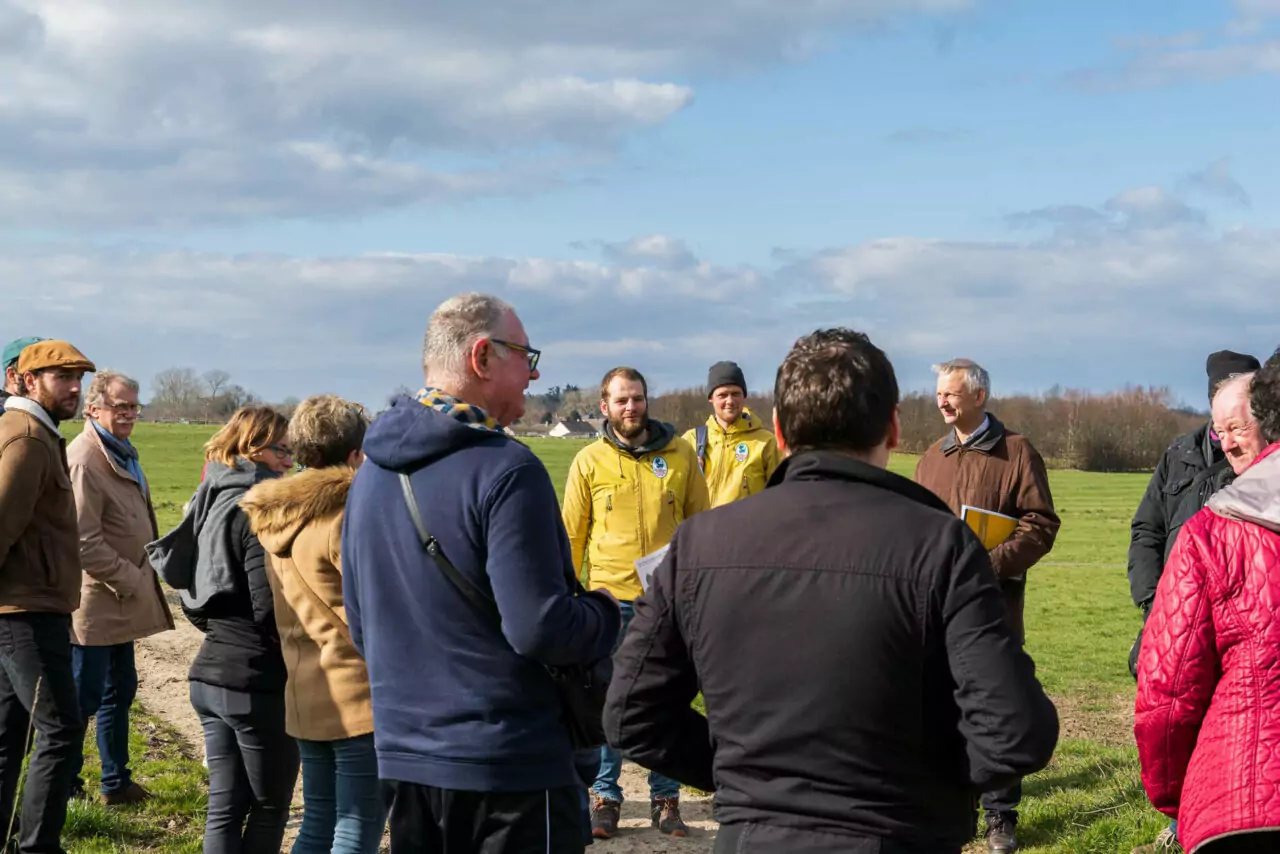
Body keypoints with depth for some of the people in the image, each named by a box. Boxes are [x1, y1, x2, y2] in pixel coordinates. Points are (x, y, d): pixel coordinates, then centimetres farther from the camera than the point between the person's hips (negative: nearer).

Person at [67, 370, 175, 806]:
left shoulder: (122, 452, 13)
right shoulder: (84, 460, -20)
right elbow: (84, 541, -25)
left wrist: (138, 578, 14)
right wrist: (128, 580, -17)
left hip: (120, 600, 10)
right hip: (94, 602, -10)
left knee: (120, 690, 18)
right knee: (84, 697, -1)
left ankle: (116, 782, 30)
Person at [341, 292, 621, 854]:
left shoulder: (371, 473, 8)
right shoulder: (504, 471, -19)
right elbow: (542, 628, -23)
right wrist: (609, 614, -4)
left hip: (402, 760, 8)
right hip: (509, 766, -8)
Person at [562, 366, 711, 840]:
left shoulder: (679, 454, 3)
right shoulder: (589, 461, 1)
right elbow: (572, 534, 4)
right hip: (610, 597, -1)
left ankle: (665, 799, 18)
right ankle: (605, 798, 15)